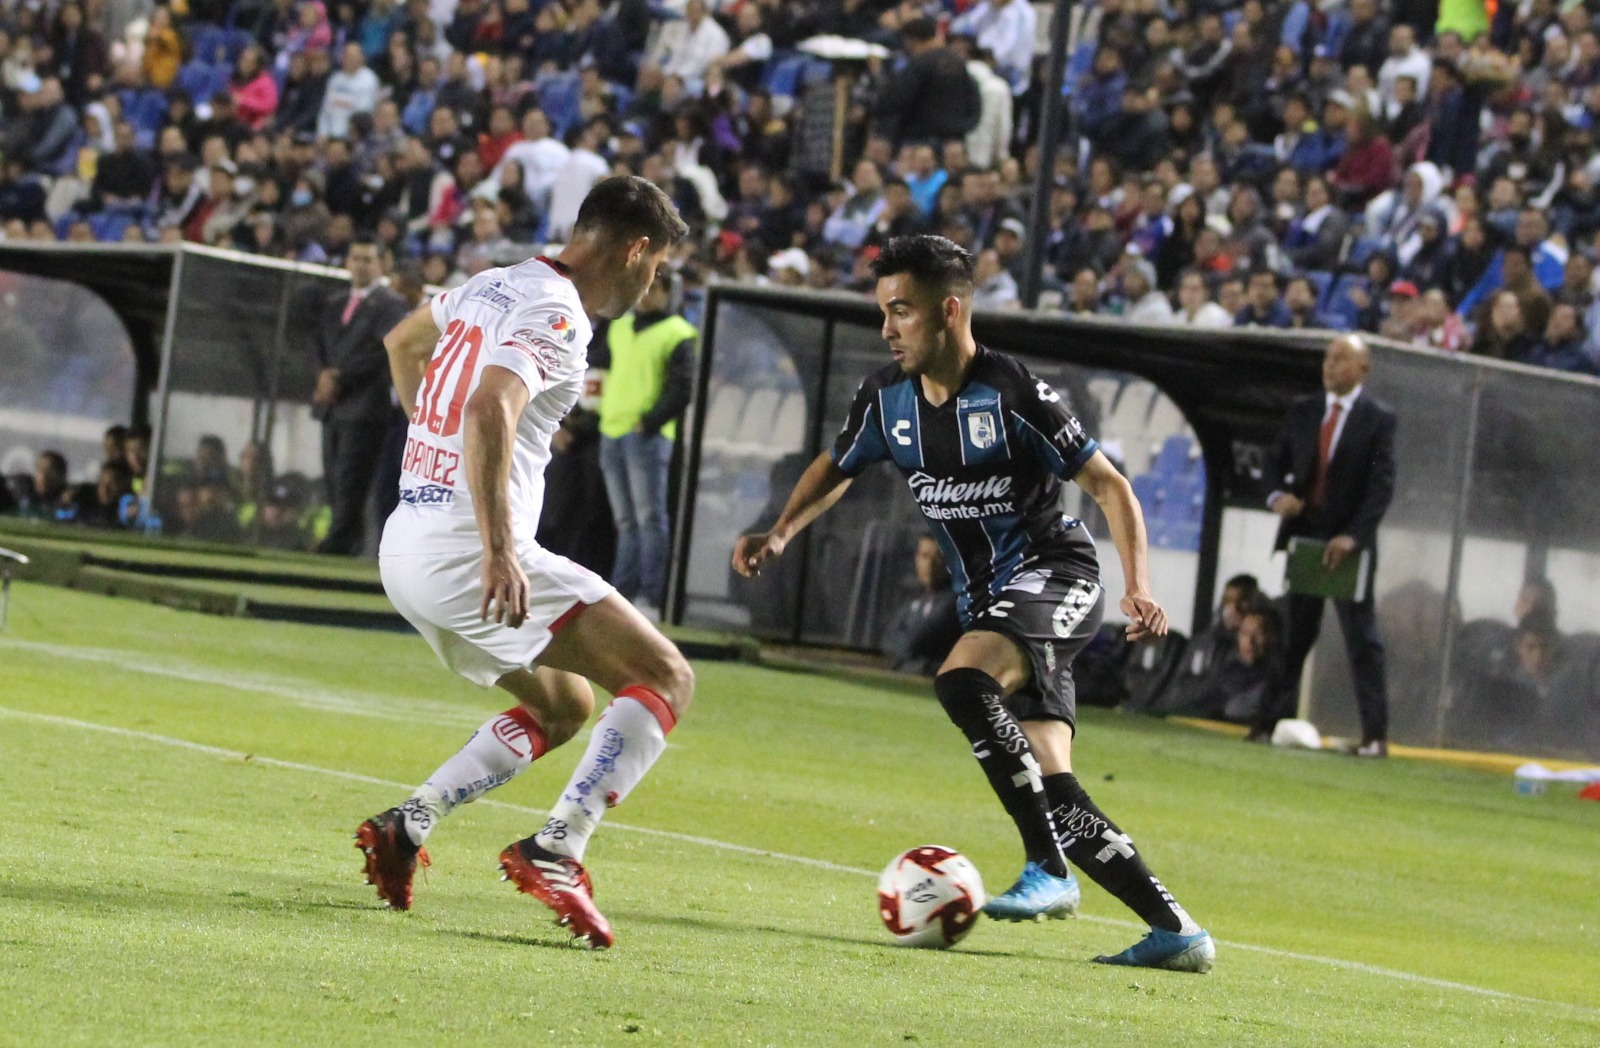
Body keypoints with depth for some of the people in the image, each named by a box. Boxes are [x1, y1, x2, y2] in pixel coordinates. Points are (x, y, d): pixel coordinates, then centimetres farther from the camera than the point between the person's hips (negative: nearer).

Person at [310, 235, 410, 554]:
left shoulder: (390, 304, 0)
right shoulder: (333, 304, 23)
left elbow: (382, 351, -11)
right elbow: (317, 343, 17)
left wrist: (341, 376, -14)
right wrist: (324, 372, -5)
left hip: (365, 405, -7)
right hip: (333, 404, 7)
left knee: (350, 478, -13)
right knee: (334, 478, 3)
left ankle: (341, 538, -16)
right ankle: (349, 538, 5)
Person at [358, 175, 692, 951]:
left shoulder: (491, 287, 16)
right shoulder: (555, 315, -12)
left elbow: (402, 343, 36)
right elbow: (489, 409, -29)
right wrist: (499, 551, -34)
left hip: (405, 545, 9)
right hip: (466, 550, -9)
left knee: (564, 706, 24)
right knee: (665, 680, -7)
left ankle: (406, 826, 13)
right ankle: (556, 850, -19)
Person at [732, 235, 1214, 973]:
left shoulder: (1012, 394, -17)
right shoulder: (887, 400, 2)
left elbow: (1108, 484, -12)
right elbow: (836, 468, 22)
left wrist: (1139, 586, -24)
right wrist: (781, 533, 4)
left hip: (1053, 575, -7)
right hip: (985, 601, 7)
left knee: (960, 683, -32)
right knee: (1050, 789, -1)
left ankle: (1049, 868, -26)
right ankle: (1176, 931, 6)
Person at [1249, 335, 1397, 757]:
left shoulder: (1379, 418, -3)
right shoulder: (1302, 411, 11)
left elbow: (1382, 484, -9)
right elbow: (1277, 462, 16)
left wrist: (1353, 535, -19)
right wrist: (1277, 494, -7)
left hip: (1348, 543, -4)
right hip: (1302, 534, 4)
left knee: (1361, 639, -1)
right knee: (1292, 635, 4)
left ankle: (1375, 734, 0)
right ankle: (1270, 721, 5)